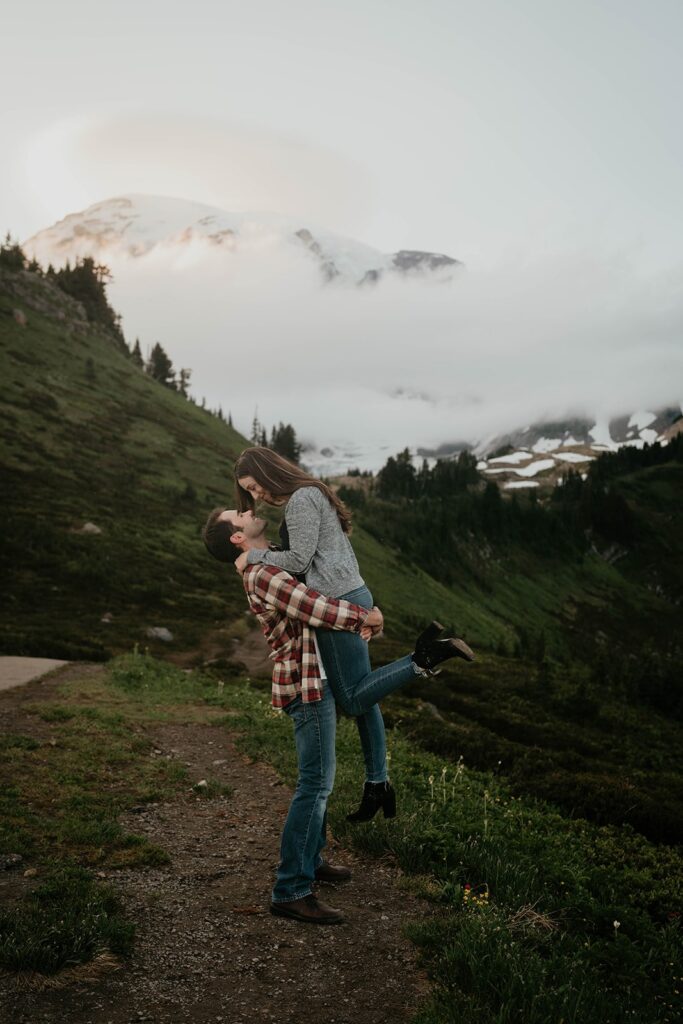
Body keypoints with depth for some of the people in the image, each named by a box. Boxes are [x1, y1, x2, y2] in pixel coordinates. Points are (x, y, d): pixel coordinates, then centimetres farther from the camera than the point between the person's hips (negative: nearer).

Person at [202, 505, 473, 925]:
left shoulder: (275, 568, 15)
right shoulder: (262, 576, -18)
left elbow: (321, 602, 21)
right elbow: (319, 610, -24)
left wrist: (360, 619, 4)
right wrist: (366, 615, -9)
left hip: (320, 681, 10)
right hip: (307, 687, -10)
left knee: (320, 780, 19)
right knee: (316, 784, -8)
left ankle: (309, 861, 31)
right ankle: (290, 891, -4)